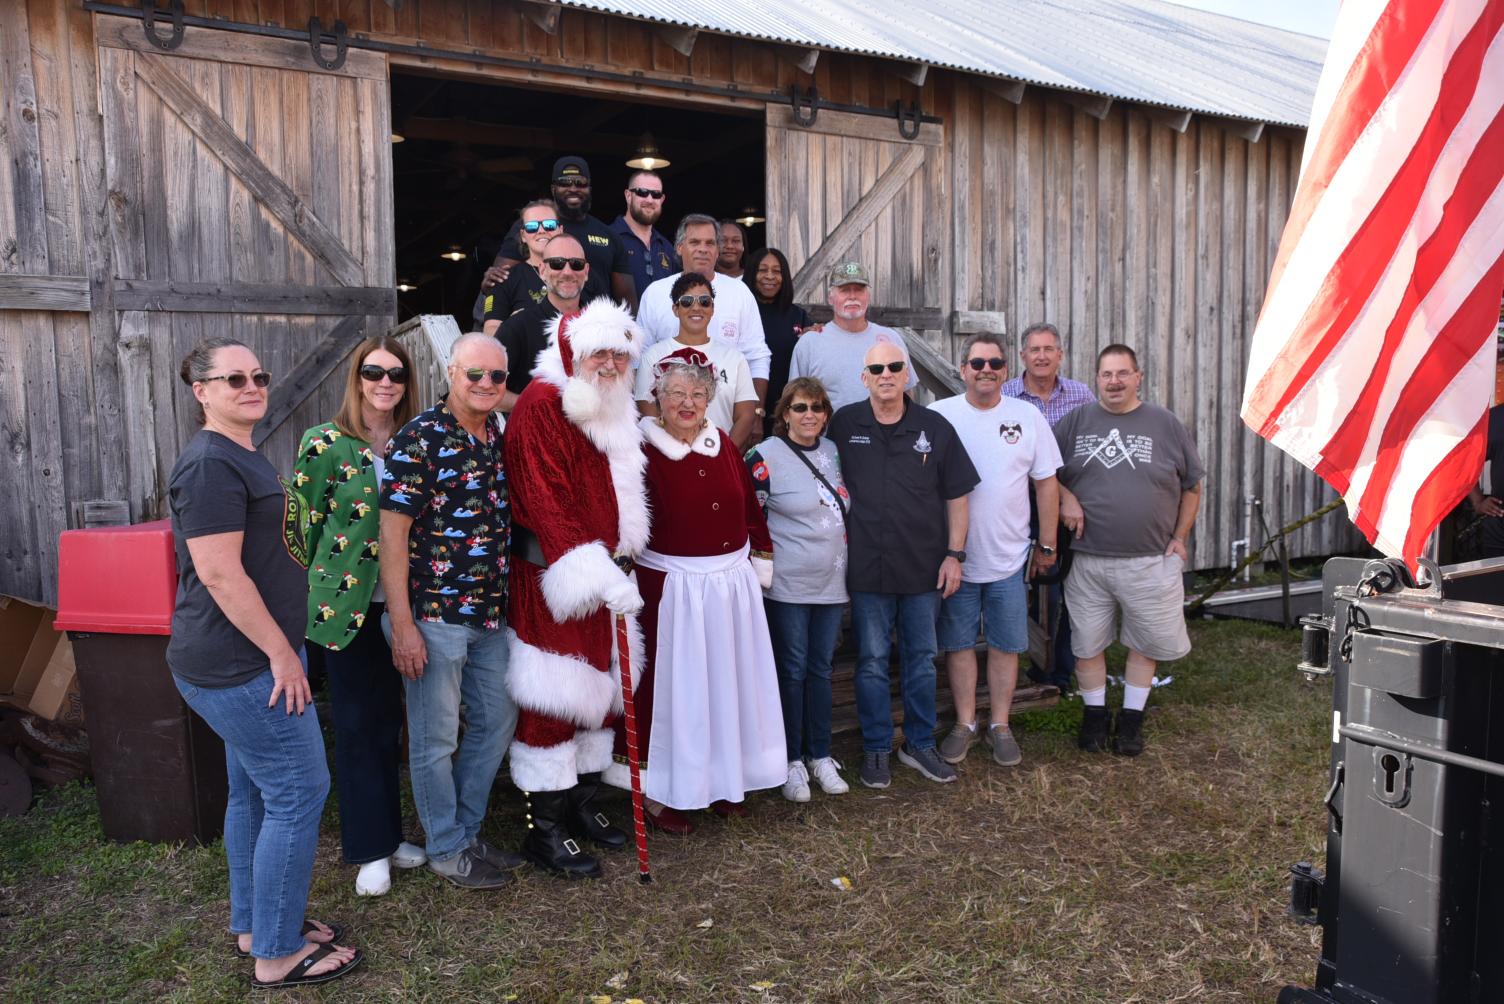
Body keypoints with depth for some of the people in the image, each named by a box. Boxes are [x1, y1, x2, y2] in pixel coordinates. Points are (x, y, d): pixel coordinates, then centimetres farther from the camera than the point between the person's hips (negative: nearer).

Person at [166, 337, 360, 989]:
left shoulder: (240, 458, 15)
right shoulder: (210, 465, -18)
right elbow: (219, 573, -23)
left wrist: (279, 648, 21)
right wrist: (282, 653, -19)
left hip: (247, 662, 11)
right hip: (241, 665, -11)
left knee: (254, 790, 18)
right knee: (299, 793, -3)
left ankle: (253, 927, 33)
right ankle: (278, 955, 10)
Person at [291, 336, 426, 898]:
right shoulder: (325, 444, -8)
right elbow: (304, 525, -4)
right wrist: (307, 594, -2)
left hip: (399, 603, 4)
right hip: (346, 603, -4)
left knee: (389, 719, 14)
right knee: (358, 723, 5)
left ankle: (388, 833, 29)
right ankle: (370, 849, 17)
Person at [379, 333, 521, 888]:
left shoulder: (502, 437, 8)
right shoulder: (420, 439, -13)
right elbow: (392, 532, -15)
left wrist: (507, 601, 13)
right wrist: (401, 624, -17)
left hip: (490, 613, 8)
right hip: (434, 613, -7)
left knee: (497, 721, 17)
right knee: (436, 737, 6)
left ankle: (467, 833, 35)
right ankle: (447, 849, 25)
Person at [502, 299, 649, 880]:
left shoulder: (614, 411, 13)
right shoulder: (541, 406, -15)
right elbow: (547, 503, -22)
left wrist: (619, 562, 13)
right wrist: (598, 575, -27)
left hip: (601, 577, 9)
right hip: (551, 581, -8)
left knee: (599, 688, 15)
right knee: (552, 701, -1)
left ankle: (580, 806, 31)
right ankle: (544, 831, 12)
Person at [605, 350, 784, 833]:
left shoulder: (723, 445, 5)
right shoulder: (643, 452, -12)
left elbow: (750, 507, 13)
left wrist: (762, 560, 13)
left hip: (732, 583, 6)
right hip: (673, 588, -6)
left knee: (728, 681, 16)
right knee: (672, 685, 5)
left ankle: (723, 780, 34)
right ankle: (660, 792, 21)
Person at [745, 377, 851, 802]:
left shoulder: (833, 452, 9)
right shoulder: (765, 456, -9)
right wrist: (768, 565, -12)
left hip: (831, 583, 5)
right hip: (787, 587, -5)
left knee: (821, 669, 12)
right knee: (792, 671, 3)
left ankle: (820, 756, 24)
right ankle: (792, 761, 16)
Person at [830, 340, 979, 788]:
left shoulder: (936, 428, 1)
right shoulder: (844, 425, -1)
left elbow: (956, 495, 4)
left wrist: (954, 553, 0)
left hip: (924, 567, 1)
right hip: (868, 567, -1)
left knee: (921, 659, 13)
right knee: (872, 662, 7)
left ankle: (920, 744, 28)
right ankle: (876, 748, 22)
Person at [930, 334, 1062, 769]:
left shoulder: (1028, 418, 1)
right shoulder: (938, 416, -4)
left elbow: (1047, 484, 5)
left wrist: (1046, 545, 5)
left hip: (1009, 557, 1)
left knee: (1006, 645, 9)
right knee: (958, 643, 9)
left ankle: (1000, 725, 24)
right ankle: (964, 723, 24)